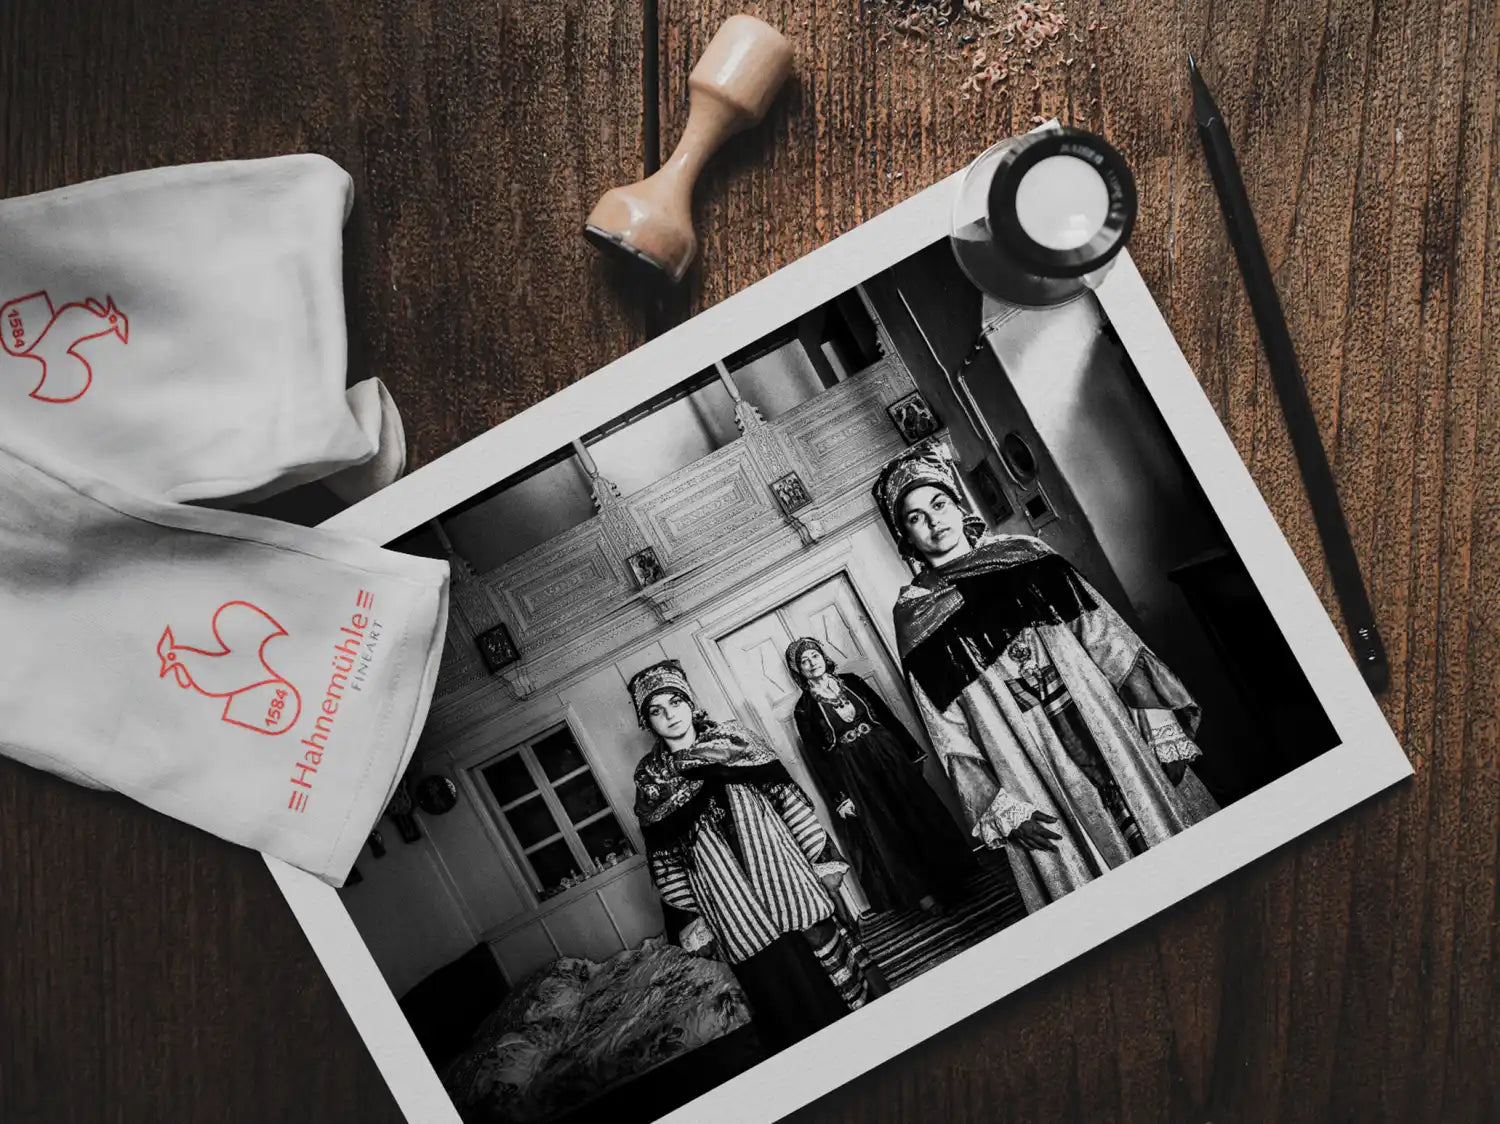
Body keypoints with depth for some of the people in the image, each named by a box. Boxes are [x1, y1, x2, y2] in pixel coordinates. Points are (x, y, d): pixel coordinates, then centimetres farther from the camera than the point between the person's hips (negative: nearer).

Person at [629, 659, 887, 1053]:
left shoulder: (732, 737, 3)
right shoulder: (650, 778, 2)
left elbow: (787, 796, 3)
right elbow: (664, 858, 4)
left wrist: (821, 856, 1)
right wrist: (688, 921, 1)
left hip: (781, 872, 0)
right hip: (728, 900, 0)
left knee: (823, 946, 2)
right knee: (776, 979, 3)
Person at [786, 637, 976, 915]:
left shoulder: (851, 682, 4)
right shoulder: (804, 708, -5)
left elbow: (887, 715, 8)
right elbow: (816, 757, -6)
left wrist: (913, 751, 7)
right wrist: (838, 798, -10)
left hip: (887, 757, 3)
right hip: (852, 775, -3)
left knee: (917, 814, 7)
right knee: (883, 834, 2)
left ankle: (944, 877, 23)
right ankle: (921, 893, 13)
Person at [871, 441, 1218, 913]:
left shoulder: (1022, 554, 6)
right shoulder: (916, 615, -1)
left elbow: (1108, 638, 5)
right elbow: (949, 730, -2)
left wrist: (1160, 723, 0)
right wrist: (1003, 807, -8)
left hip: (1111, 732, 3)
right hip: (1038, 777, -2)